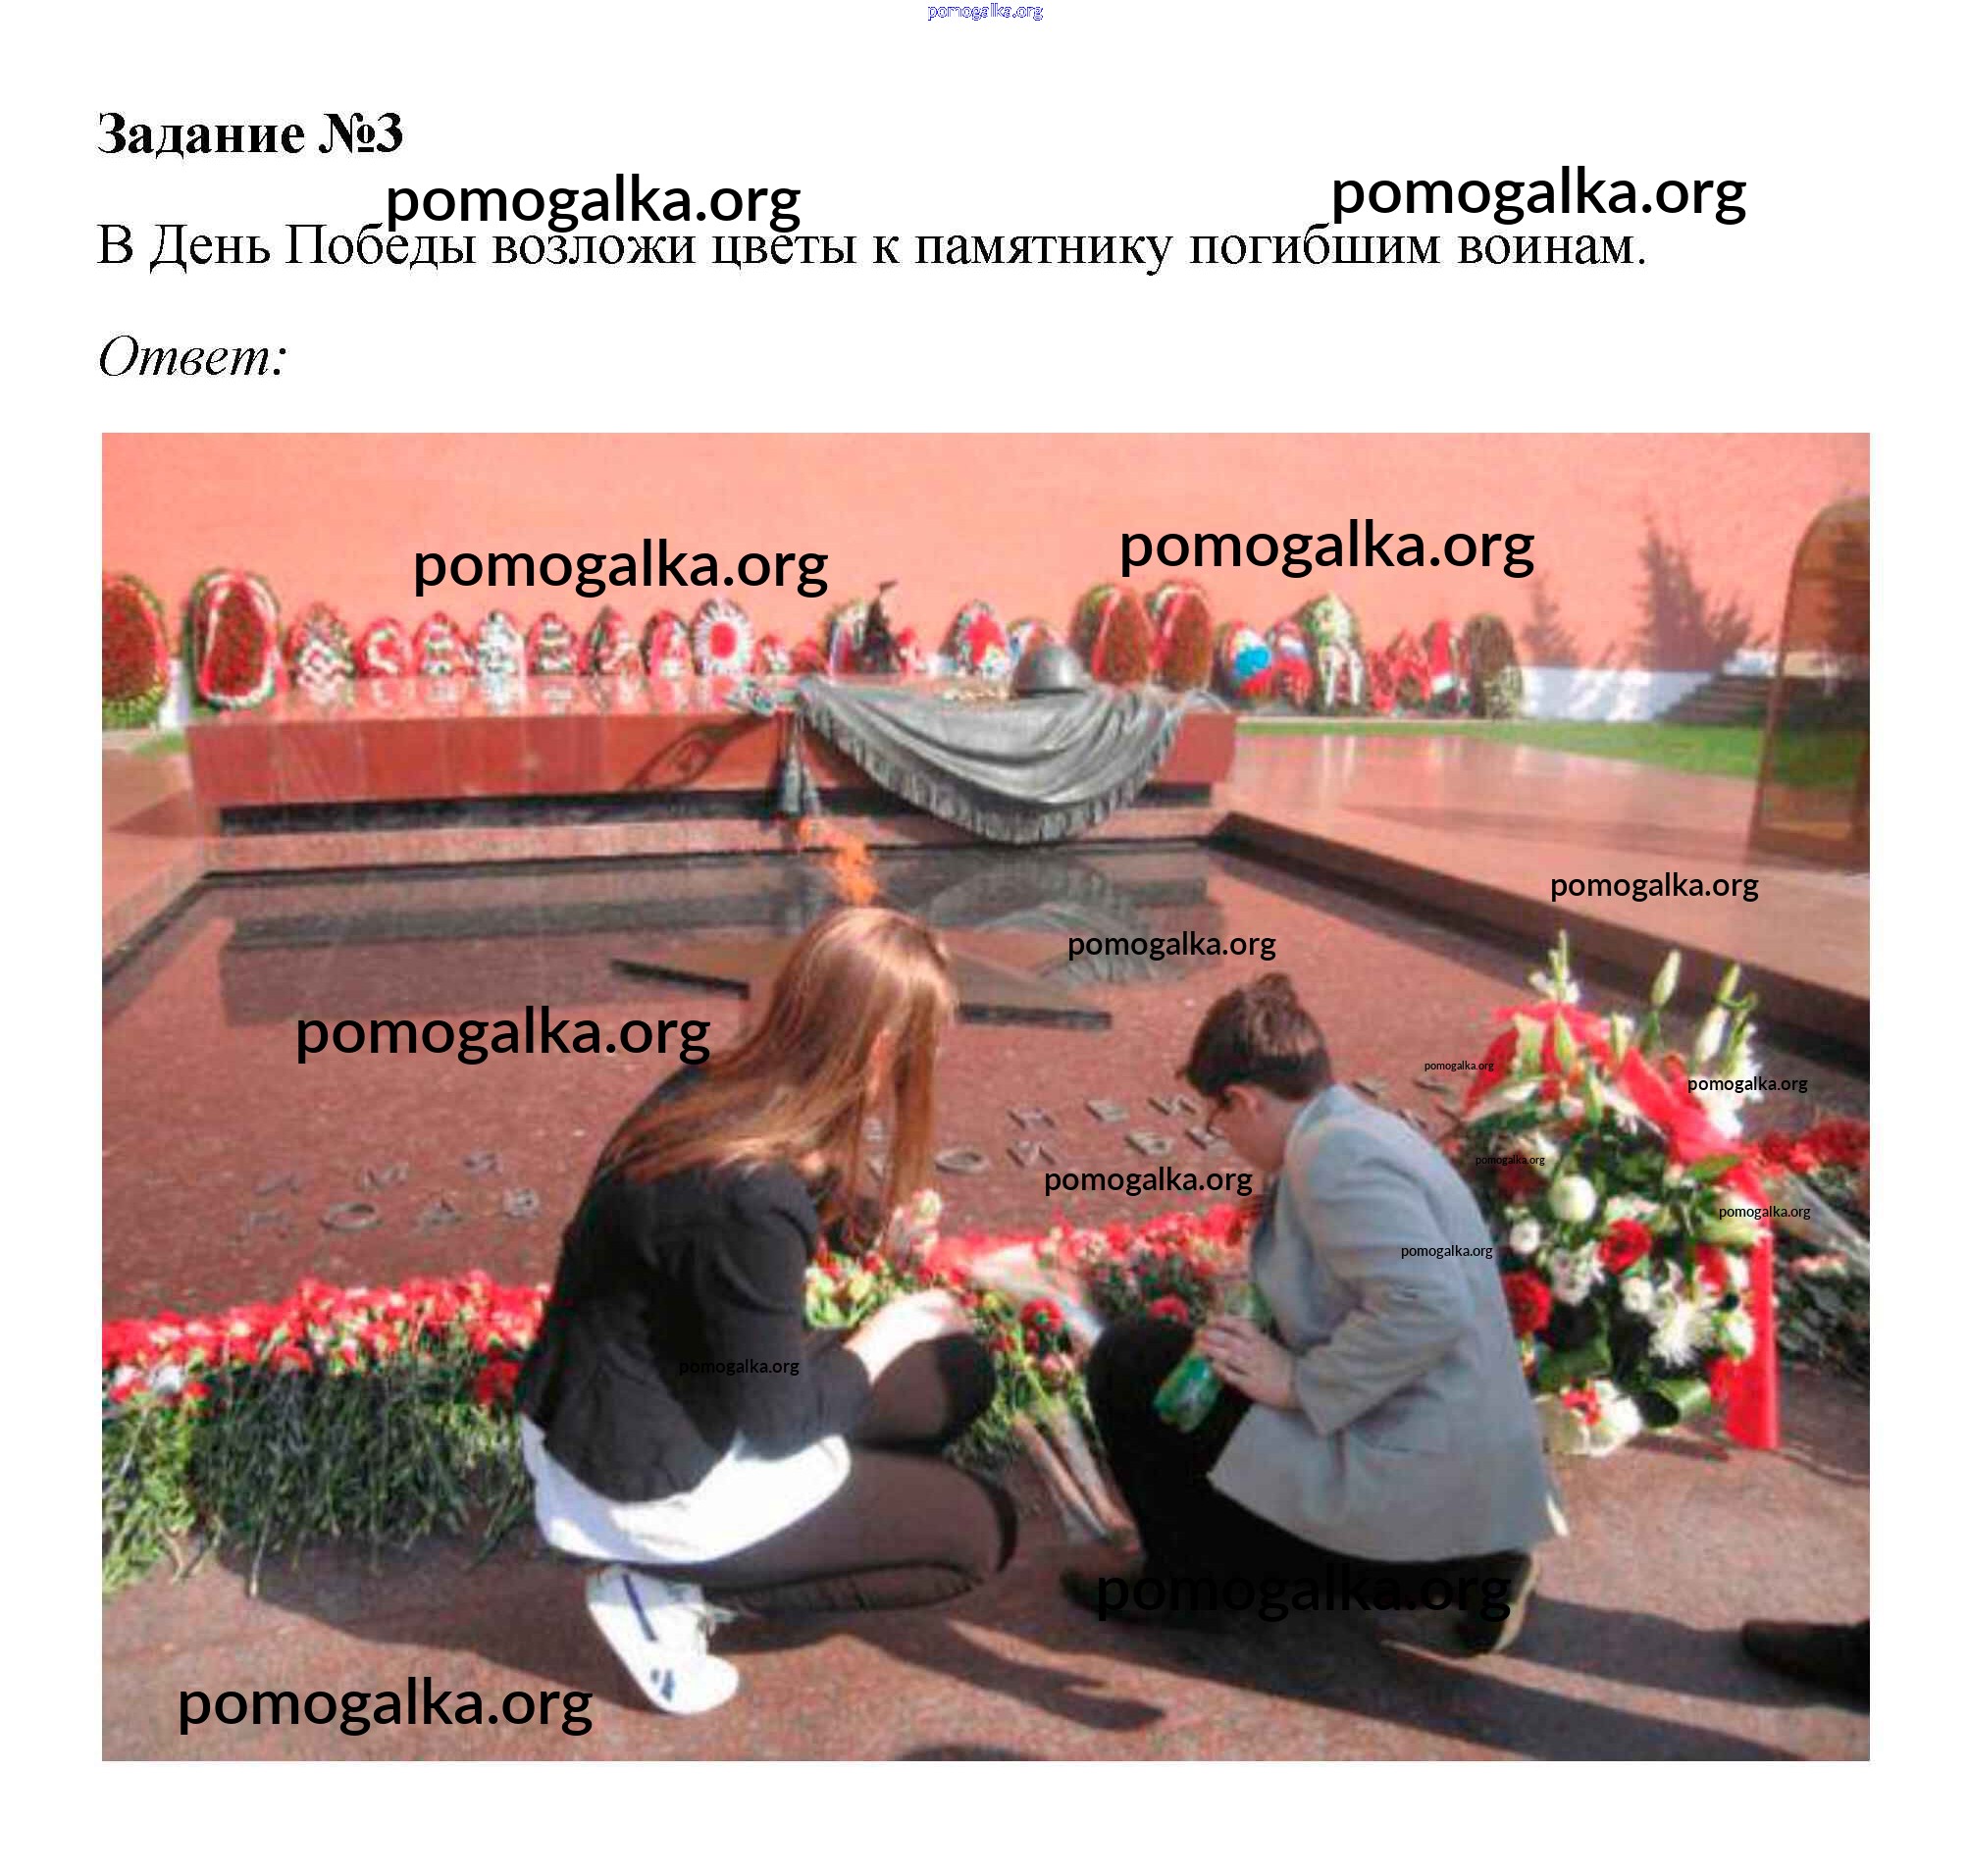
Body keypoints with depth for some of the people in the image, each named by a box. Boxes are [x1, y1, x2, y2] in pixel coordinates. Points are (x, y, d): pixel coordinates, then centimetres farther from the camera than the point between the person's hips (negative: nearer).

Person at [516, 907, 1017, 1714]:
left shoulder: (714, 1092, -8)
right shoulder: (748, 1202, -34)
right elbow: (782, 1419, -21)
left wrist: (877, 1214, 1)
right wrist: (889, 1332, -7)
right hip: (645, 1481, -8)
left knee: (957, 1373, 13)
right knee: (980, 1531, 4)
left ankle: (720, 1554, 11)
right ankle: (668, 1592, 3)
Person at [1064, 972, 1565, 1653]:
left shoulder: (1331, 1150, -19)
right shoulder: (1361, 1130, 11)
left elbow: (1428, 1308, -29)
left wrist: (1299, 1382, -19)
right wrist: (1284, 1351, 9)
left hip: (1409, 1471, -10)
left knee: (1128, 1362, -5)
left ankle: (1179, 1572, 13)